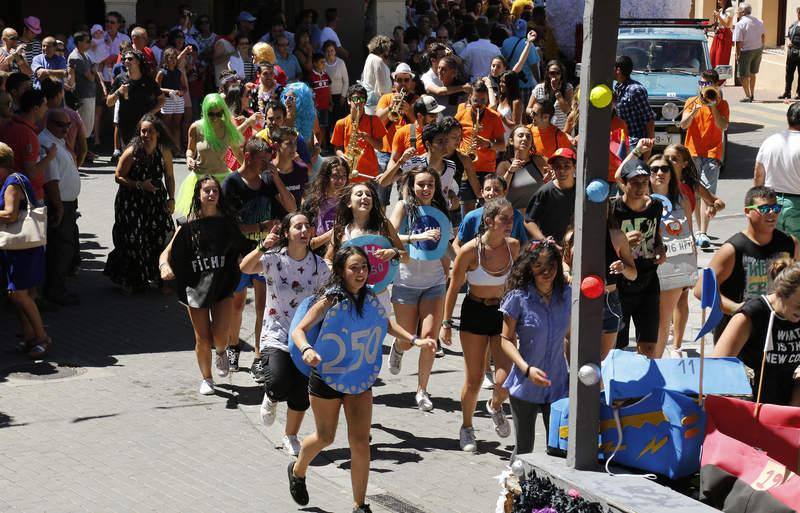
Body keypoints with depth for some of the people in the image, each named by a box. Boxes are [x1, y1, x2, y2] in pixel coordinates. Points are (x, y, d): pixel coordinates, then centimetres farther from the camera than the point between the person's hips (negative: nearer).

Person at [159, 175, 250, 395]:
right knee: (202, 339, 3)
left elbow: (243, 247, 7)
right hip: (196, 287, 0)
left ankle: (221, 353, 29)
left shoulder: (227, 222, 4)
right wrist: (165, 265, -25)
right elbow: (166, 253, -2)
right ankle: (206, 378, 25)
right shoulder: (188, 225, -1)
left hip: (223, 285, 0)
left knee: (220, 337, -8)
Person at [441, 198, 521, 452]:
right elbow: (454, 287, -7)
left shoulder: (513, 245, -7)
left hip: (503, 313, 3)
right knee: (474, 380, 2)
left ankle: (495, 406, 25)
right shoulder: (470, 251, -18)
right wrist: (446, 323, -5)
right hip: (475, 313, -3)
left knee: (507, 378, -9)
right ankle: (466, 427, 25)